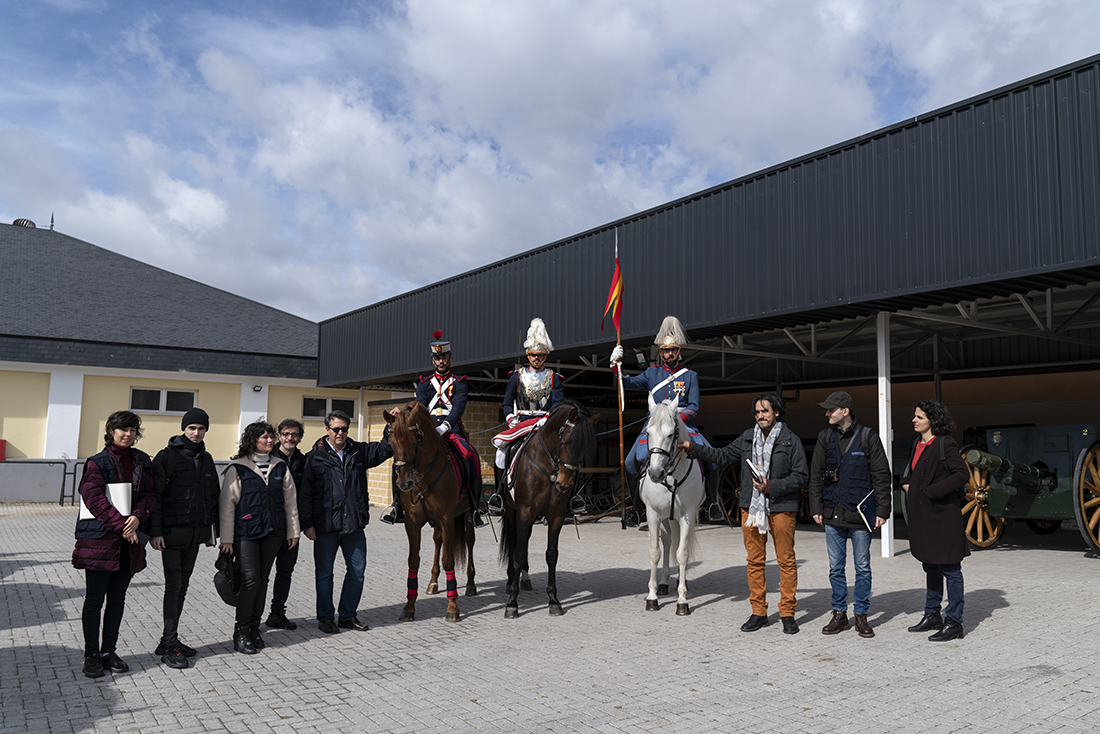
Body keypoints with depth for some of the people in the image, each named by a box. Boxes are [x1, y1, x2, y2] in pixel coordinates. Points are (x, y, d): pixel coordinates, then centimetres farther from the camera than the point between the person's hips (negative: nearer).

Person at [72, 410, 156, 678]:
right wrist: (121, 524, -17)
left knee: (117, 599, 10)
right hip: (99, 539, -4)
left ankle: (109, 651, 20)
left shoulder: (141, 461, 11)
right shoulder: (98, 462, -4)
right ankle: (91, 655, 13)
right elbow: (95, 499, -12)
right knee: (94, 599, 2)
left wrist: (137, 517, -13)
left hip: (129, 542, 5)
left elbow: (149, 495, 6)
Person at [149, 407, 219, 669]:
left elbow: (213, 495, 19)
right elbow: (155, 495, -10)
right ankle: (169, 645, 1)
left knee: (182, 586, 11)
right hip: (172, 532, -6)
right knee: (174, 585, -5)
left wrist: (210, 529, 16)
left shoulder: (206, 459, 12)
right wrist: (155, 531, -15)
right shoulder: (167, 456, -7)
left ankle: (169, 639, 20)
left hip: (195, 533, 6)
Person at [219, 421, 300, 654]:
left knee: (263, 579, 9)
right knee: (250, 579, -10)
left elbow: (290, 500, 13)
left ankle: (254, 627, 20)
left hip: (273, 532, 4)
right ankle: (241, 632, 3)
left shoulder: (280, 467, 9)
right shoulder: (237, 468, -4)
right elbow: (227, 504, -3)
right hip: (246, 532, -4)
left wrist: (293, 531, 11)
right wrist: (227, 538, -6)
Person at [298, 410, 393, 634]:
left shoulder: (359, 452, 8)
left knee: (357, 571, 8)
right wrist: (307, 523, -7)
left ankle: (348, 615, 23)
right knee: (324, 573, 7)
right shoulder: (315, 456, -2)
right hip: (325, 525, -3)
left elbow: (384, 449, 12)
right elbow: (305, 492, -2)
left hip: (354, 524, 4)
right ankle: (325, 617, 21)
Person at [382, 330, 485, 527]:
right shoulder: (424, 383, 17)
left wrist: (444, 427, -26)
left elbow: (459, 407, -7)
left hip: (452, 428, -2)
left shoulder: (459, 382, 9)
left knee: (471, 457, -28)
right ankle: (397, 505, -11)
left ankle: (473, 508, -16)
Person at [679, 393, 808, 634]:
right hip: (751, 507, 4)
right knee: (754, 561, 7)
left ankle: (787, 614, 12)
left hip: (781, 508, -4)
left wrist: (771, 487, -14)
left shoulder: (791, 441, -1)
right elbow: (722, 455, 16)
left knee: (786, 560, 1)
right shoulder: (747, 439, 10)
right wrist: (692, 448, 8)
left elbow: (801, 477, -4)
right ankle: (758, 612, 17)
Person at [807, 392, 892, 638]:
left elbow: (882, 477, -2)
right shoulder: (825, 437, 6)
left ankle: (861, 615, 18)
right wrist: (816, 508, 6)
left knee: (862, 567, 6)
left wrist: (882, 510, -6)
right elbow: (816, 475, 10)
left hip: (860, 512, -3)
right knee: (836, 567, 9)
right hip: (832, 513, 3)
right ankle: (839, 614, 20)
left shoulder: (867, 437, -4)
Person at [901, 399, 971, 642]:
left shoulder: (945, 444, -13)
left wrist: (932, 491, -19)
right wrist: (906, 483, 9)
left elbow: (962, 474, -20)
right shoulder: (918, 444, 11)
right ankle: (932, 615, 30)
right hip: (922, 515, 9)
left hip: (943, 514, -9)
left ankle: (954, 622, 8)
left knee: (950, 569, 0)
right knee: (930, 567, 18)